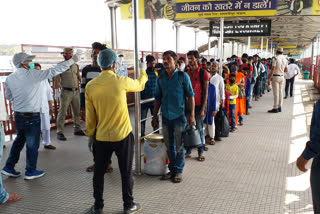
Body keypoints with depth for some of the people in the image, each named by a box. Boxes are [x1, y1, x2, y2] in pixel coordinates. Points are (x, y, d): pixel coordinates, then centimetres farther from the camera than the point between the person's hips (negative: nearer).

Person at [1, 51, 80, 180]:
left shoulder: (9, 78, 2)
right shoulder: (33, 74, -16)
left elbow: (9, 97, 13)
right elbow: (55, 71, -17)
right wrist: (72, 61, -11)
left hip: (18, 115, 6)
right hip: (32, 116, -6)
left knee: (19, 140, 23)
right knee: (32, 144, 8)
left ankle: (9, 167, 28)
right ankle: (30, 171, 20)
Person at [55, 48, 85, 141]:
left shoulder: (75, 66, 13)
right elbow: (56, 80, -5)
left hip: (76, 91, 6)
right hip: (66, 92, -6)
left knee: (77, 111, 12)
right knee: (63, 111, -5)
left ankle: (77, 129, 24)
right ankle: (59, 132, 0)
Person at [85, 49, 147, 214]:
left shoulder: (90, 86, -5)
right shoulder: (121, 81, -12)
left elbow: (90, 115, 1)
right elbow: (139, 85, 9)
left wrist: (90, 135, 14)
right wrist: (143, 74, 31)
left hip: (101, 137, 3)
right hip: (123, 136, -2)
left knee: (99, 172, 17)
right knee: (126, 172, 12)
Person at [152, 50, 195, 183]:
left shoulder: (183, 76, -5)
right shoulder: (161, 78, 7)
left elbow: (190, 96, -5)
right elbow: (158, 98, 13)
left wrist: (192, 115, -11)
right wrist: (155, 116, 11)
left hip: (179, 117, -4)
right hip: (165, 117, 4)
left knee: (179, 146, 4)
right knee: (169, 146, 12)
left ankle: (178, 171, 17)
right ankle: (172, 169, 26)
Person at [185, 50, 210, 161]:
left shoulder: (203, 73, -5)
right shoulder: (185, 72, 8)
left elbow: (205, 93, -6)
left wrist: (202, 109, -11)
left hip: (198, 105, -4)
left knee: (199, 129, 4)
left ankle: (201, 153, 16)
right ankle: (188, 151, 19)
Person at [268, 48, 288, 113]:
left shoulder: (276, 59, -13)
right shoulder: (285, 59, 8)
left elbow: (273, 69, -17)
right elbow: (286, 70, 14)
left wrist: (269, 79, -15)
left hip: (275, 77, -7)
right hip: (282, 77, 7)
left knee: (276, 93, -6)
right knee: (280, 92, 10)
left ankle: (275, 108, -6)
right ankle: (279, 107, 15)